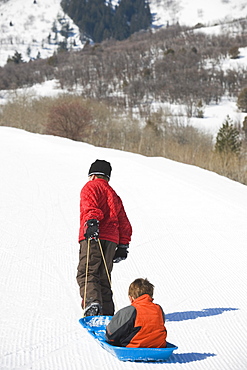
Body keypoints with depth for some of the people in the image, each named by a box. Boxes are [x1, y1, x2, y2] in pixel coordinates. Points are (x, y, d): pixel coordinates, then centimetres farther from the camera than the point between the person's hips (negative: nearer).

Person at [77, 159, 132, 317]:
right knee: (103, 277, 11)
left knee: (86, 274, -11)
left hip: (93, 237, -6)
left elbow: (91, 205, -14)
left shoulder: (90, 187, 10)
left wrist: (91, 222, -27)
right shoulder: (114, 195, 29)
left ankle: (92, 304, -32)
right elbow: (125, 224, 27)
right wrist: (123, 246, 27)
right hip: (112, 240, 6)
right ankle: (107, 313, 6)